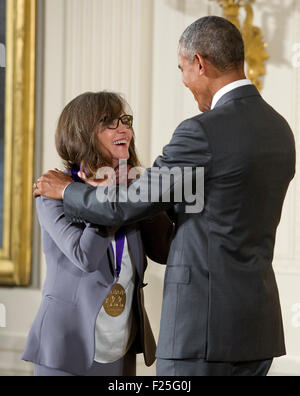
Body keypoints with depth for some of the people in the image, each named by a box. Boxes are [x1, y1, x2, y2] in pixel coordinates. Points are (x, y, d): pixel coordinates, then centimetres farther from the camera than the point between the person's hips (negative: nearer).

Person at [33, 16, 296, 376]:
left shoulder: (203, 132, -16)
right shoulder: (279, 130, 12)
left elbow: (127, 207, -7)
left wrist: (64, 191, 12)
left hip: (204, 323, -8)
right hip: (257, 323, 9)